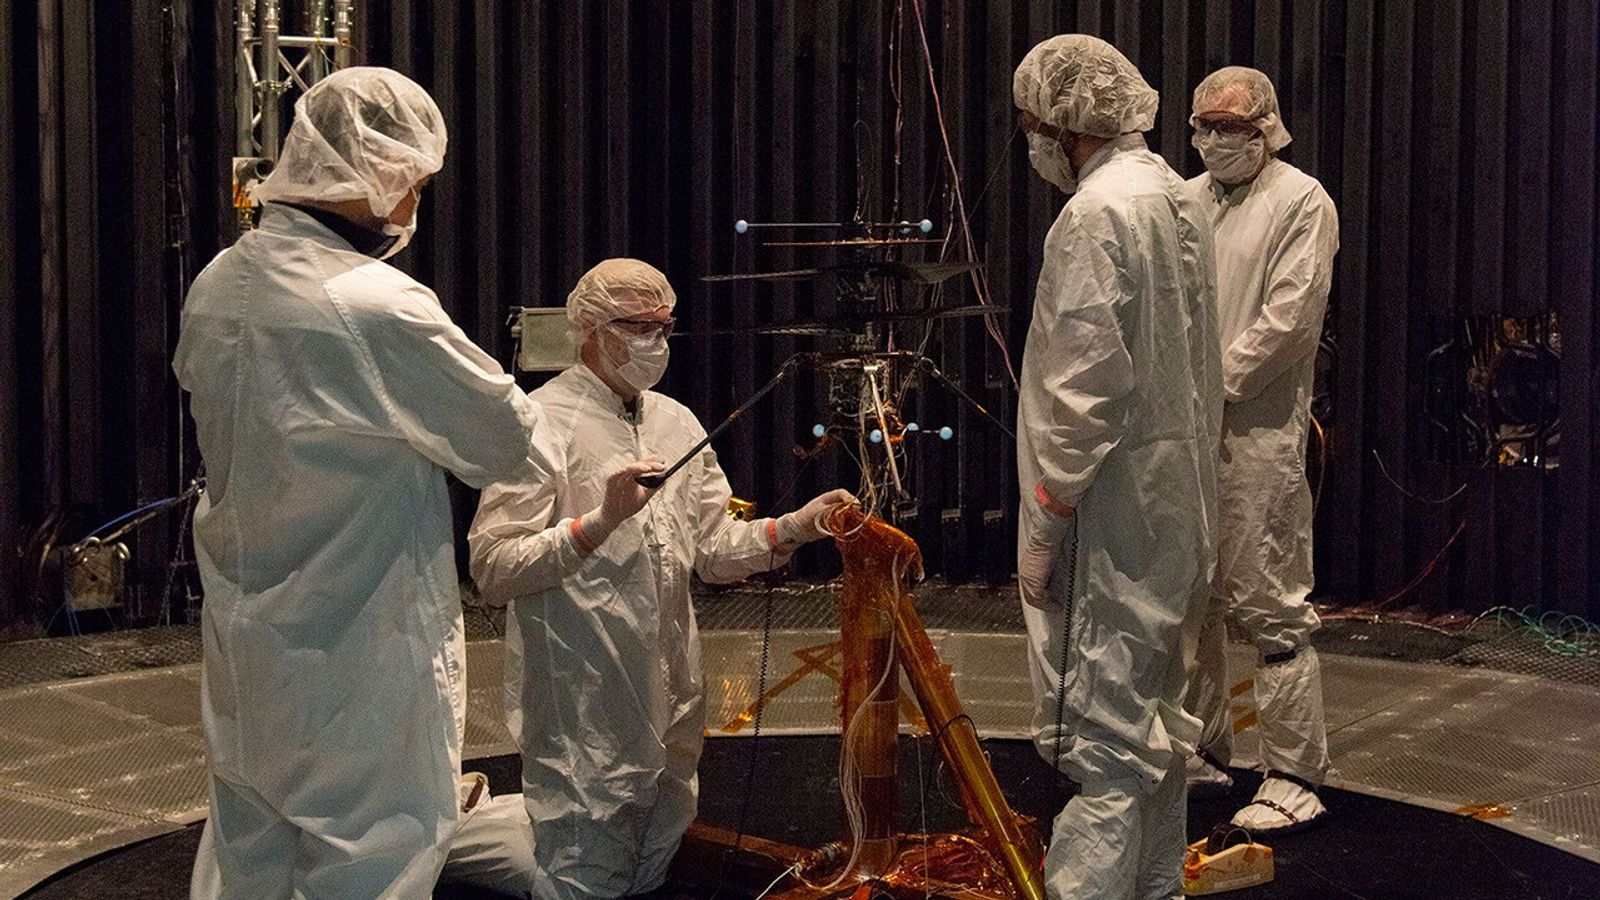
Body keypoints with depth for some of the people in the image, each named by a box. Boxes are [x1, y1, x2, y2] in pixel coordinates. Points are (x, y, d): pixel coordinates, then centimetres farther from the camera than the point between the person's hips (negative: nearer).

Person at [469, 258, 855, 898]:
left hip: (670, 702, 7)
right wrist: (601, 522, -26)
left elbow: (712, 550, 13)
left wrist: (794, 528, -2)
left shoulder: (675, 422, 14)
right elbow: (493, 570, -18)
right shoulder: (544, 422, -10)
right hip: (582, 711, -7)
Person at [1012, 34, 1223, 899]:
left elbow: (1084, 386, -21)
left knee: (1103, 735, -7)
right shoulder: (1179, 199, 11)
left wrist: (1044, 521, -16)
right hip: (1178, 503, 10)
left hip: (1113, 509, -10)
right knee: (1154, 717, 19)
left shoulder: (1096, 213, -17)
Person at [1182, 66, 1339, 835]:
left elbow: (1288, 319, -12)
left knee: (1269, 605, -6)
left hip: (1256, 436, -7)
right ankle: (1200, 754, 26)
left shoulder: (1300, 202, -3)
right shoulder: (1184, 201, 16)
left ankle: (1294, 779, 3)